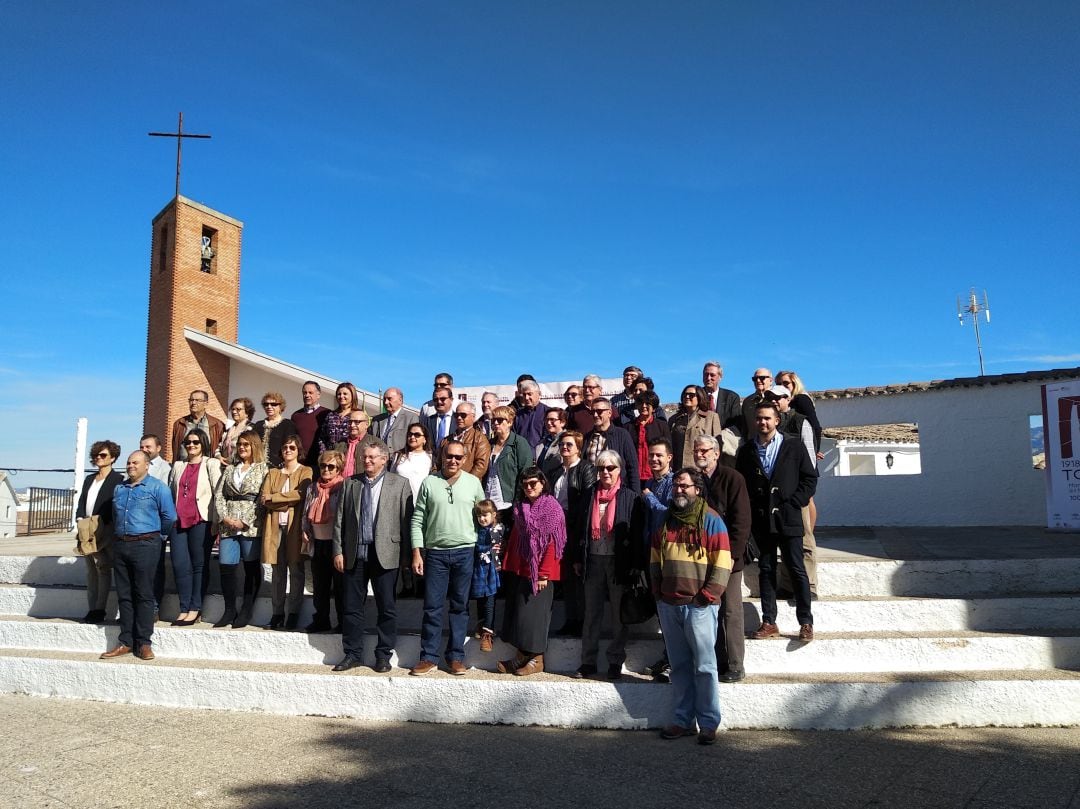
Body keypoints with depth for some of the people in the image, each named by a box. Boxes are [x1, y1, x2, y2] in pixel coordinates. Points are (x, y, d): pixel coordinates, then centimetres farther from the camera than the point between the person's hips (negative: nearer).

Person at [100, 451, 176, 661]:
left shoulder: (157, 488, -4)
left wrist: (156, 535, 6)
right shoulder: (119, 488, 17)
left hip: (145, 545, -6)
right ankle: (125, 642, 14)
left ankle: (144, 643, 1)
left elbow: (169, 517, -5)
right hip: (121, 545, 6)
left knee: (144, 595, -3)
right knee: (124, 595, 8)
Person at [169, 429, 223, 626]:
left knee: (199, 565, 0)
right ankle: (184, 609, 6)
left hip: (201, 521, -4)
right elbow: (171, 492, 21)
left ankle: (195, 609, 4)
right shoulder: (178, 466, 20)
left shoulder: (211, 464, 6)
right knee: (180, 565, -1)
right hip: (178, 521, 4)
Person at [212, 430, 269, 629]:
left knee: (251, 569, 1)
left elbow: (263, 500, -6)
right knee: (226, 568, 1)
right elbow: (218, 495, 11)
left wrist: (245, 522, -12)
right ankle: (230, 611, 13)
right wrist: (224, 517, -5)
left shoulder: (263, 469, 2)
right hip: (228, 526, 4)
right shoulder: (230, 469, 17)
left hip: (251, 528, -4)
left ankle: (246, 612, 10)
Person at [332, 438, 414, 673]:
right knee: (352, 606, 8)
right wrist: (338, 551, 3)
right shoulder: (351, 483, 11)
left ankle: (383, 655, 16)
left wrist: (405, 554, -6)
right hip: (354, 553, 3)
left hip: (385, 554, -3)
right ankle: (352, 654, 21)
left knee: (386, 607, 4)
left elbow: (406, 520, -2)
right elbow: (340, 519, 9)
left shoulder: (399, 484, 1)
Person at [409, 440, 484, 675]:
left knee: (460, 606, 7)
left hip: (465, 552, 1)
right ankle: (428, 657, 12)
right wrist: (416, 553, -2)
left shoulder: (473, 483, 4)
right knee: (432, 607, 2)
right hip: (436, 552, 0)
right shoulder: (429, 483, 3)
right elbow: (418, 519, 3)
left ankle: (456, 656, 15)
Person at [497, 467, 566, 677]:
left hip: (539, 571, -6)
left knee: (533, 611, -2)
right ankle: (521, 657, 19)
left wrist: (544, 574, -16)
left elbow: (553, 543, -14)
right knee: (517, 610, 9)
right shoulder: (520, 506, 11)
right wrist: (507, 563, 8)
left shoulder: (552, 508, -9)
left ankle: (536, 659, 10)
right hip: (519, 568, 6)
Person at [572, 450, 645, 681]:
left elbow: (638, 533, -4)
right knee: (591, 614, 9)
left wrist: (636, 565, -9)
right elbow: (582, 528, 12)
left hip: (619, 561, -3)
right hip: (593, 560, 3)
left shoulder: (630, 497, -3)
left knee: (619, 614, 6)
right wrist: (578, 558, 8)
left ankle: (615, 662, 17)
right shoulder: (590, 495, 9)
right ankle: (588, 662, 18)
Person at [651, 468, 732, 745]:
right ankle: (683, 720, 19)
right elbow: (654, 559, 18)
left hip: (699, 606, -5)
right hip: (669, 605, 5)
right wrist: (658, 593, 10)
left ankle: (708, 724, 9)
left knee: (704, 666, -1)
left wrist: (706, 596, -10)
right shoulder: (665, 520, 12)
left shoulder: (711, 520, -3)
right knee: (679, 666, 11)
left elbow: (722, 563, -7)